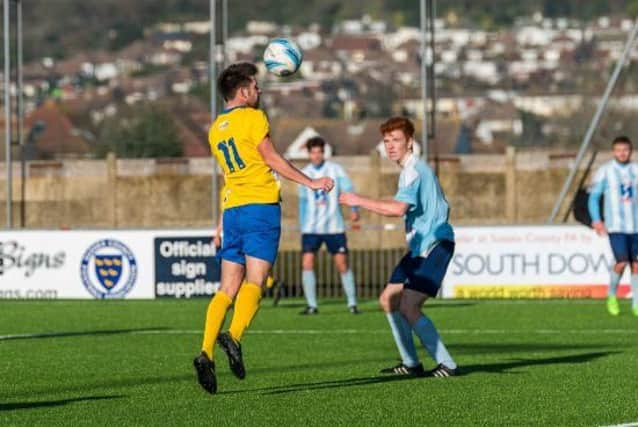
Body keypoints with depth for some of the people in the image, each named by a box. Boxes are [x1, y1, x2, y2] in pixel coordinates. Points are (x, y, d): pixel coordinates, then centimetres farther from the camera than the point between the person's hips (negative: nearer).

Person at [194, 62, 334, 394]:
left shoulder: (216, 128, 17)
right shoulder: (253, 117, -4)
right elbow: (272, 160, -4)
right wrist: (311, 183, -1)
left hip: (232, 209, 6)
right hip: (260, 206, -6)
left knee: (228, 288, 5)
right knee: (254, 282, -12)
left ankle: (206, 352, -9)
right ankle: (233, 336, -34)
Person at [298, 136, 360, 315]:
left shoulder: (335, 170, -1)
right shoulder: (304, 173, 8)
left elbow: (348, 190, -13)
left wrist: (354, 209, -29)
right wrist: (303, 223, 13)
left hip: (334, 226, -2)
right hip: (311, 227, 2)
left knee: (342, 265, -2)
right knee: (307, 263, -10)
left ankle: (352, 303, 10)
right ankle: (311, 305, -4)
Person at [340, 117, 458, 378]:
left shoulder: (414, 170, -15)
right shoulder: (410, 169, 17)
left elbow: (398, 209, -29)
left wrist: (360, 201, -22)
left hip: (435, 244, -11)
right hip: (420, 246, 11)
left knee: (408, 306, -18)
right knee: (388, 300, 12)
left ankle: (446, 365, -12)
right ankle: (411, 363, 18)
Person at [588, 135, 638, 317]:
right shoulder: (605, 172, -1)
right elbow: (593, 197, 2)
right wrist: (596, 220, -10)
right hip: (616, 226, -3)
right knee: (622, 262, -15)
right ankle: (612, 295, 9)